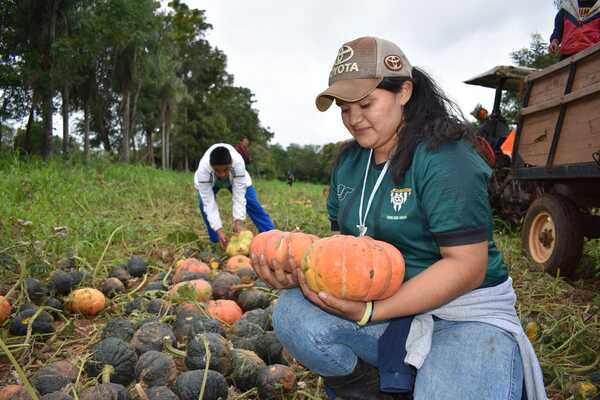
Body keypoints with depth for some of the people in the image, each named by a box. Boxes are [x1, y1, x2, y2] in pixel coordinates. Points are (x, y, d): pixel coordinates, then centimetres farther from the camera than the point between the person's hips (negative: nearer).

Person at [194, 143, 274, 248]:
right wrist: (219, 230, -45)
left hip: (236, 179, 0)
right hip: (209, 181, 0)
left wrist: (238, 222, -47)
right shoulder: (203, 169, -43)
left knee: (252, 203, -11)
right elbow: (209, 202, -40)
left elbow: (239, 196, -39)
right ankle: (215, 241, -7)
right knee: (204, 205, -21)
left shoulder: (238, 162, -44)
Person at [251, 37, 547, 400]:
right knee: (293, 313, -18)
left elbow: (466, 266, -20)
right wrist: (301, 270, -15)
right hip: (378, 302, 6)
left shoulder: (445, 159, -16)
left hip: (466, 315, -5)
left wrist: (371, 312, -27)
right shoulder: (349, 162, 6)